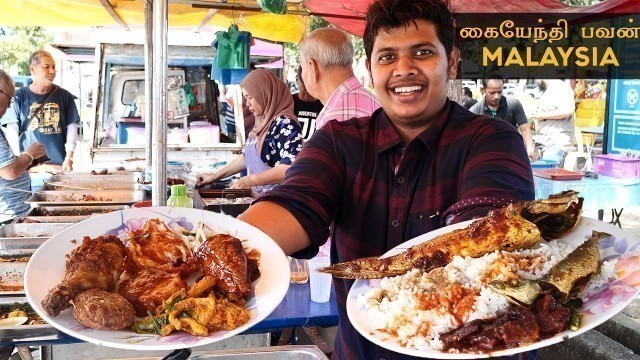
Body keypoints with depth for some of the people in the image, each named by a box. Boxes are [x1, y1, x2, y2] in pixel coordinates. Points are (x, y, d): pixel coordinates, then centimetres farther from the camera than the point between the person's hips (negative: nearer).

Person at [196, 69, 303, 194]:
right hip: (257, 196, 7)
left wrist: (251, 180, -22)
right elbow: (247, 156, 21)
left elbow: (290, 168, -21)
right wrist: (215, 177, 19)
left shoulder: (286, 123, -13)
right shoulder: (262, 123, 13)